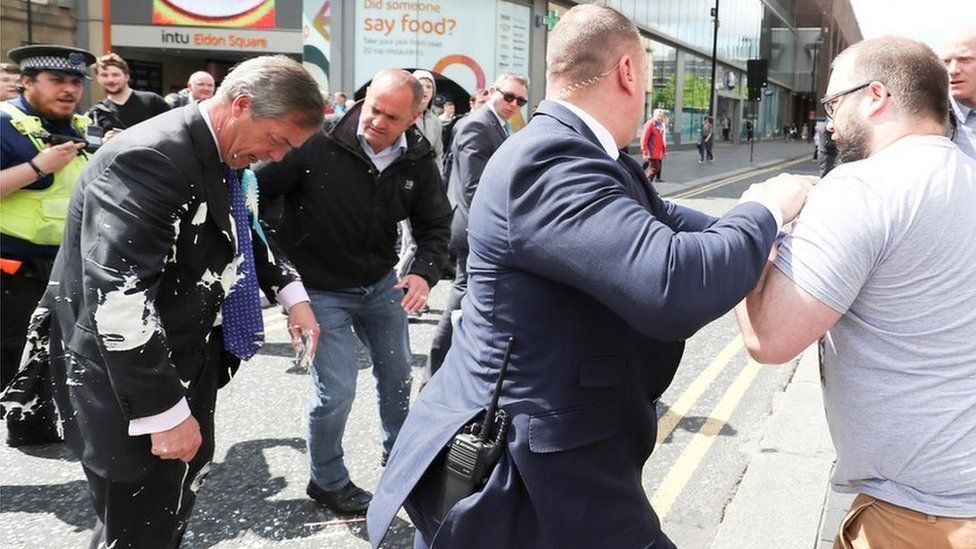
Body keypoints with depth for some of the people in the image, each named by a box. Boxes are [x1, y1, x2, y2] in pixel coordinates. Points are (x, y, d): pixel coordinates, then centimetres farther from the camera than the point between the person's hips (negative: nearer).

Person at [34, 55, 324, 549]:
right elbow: (119, 297, -31)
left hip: (187, 359, 9)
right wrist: (165, 412, -29)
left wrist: (290, 292, 9)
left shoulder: (220, 155, 4)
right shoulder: (151, 159, -26)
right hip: (129, 379, -9)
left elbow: (240, 235, 23)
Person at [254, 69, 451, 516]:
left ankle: (397, 450, 47)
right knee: (336, 390, -4)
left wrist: (424, 272, -15)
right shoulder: (319, 144, -24)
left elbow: (435, 224, 3)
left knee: (397, 373, 19)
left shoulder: (417, 162, -9)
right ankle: (327, 482, 23)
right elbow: (256, 190, -18)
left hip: (380, 284, 5)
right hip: (320, 289, -5)